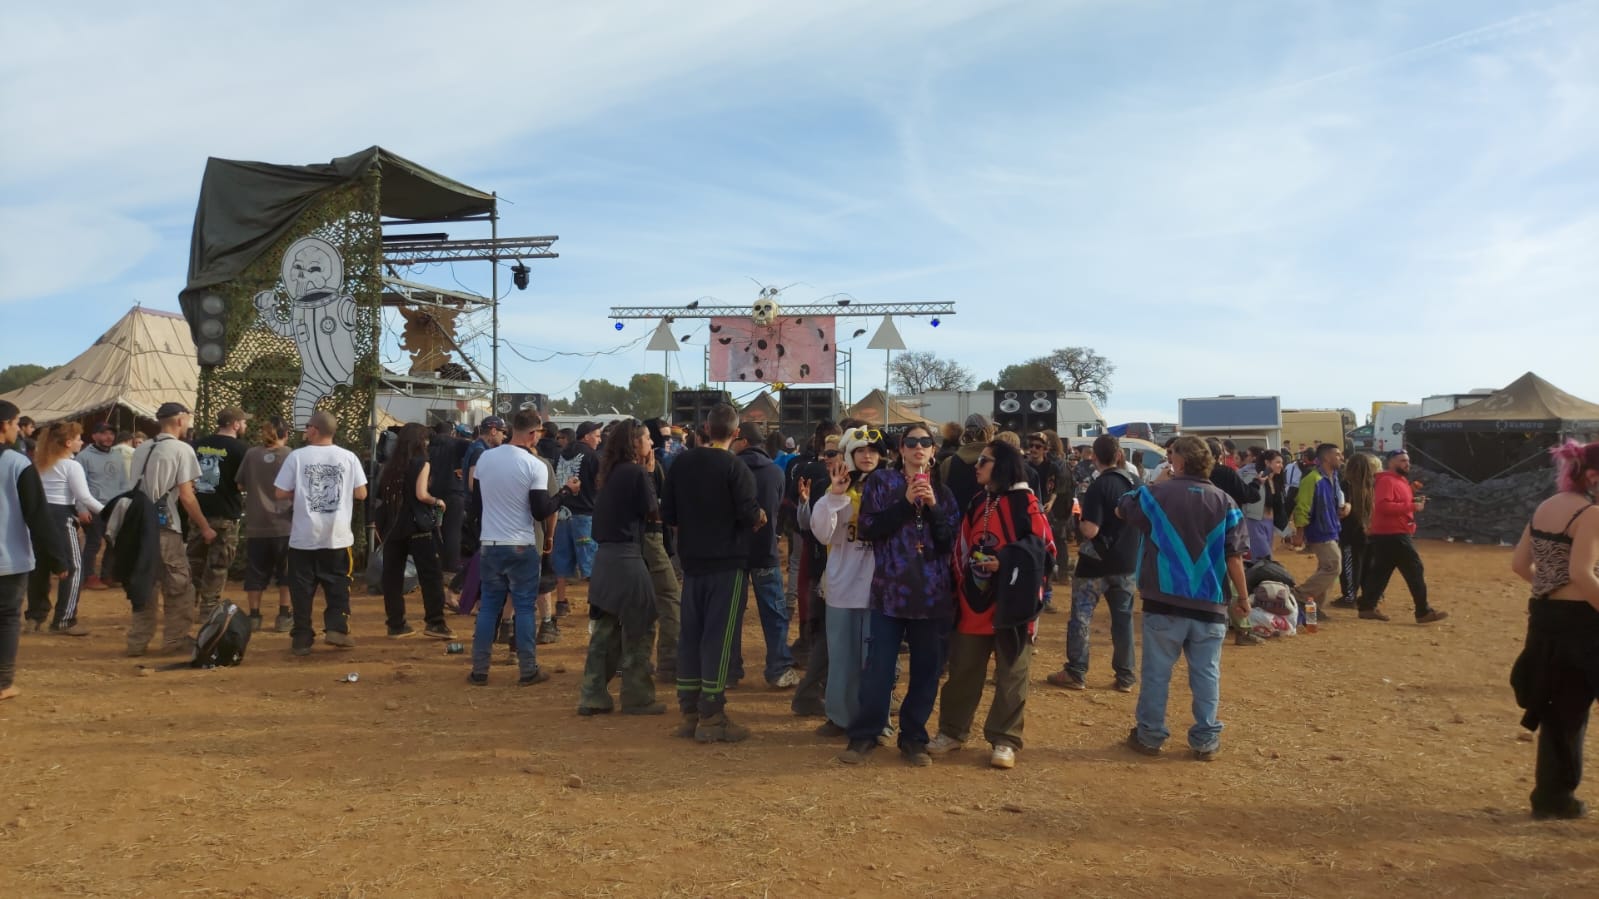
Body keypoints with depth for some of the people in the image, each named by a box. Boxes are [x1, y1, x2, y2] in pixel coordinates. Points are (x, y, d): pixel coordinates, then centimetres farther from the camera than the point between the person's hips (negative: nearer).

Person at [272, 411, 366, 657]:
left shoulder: (297, 456, -4)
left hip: (304, 535, -1)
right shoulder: (348, 457, -1)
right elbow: (361, 493, 1)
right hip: (337, 535, 1)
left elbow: (280, 494, -3)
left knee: (302, 588, 8)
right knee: (338, 585, 13)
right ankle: (336, 628, 1)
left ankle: (302, 638, 10)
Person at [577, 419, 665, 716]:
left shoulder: (610, 473, 11)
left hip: (605, 554, 8)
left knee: (605, 629, 13)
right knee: (638, 629, 3)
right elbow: (653, 512, -5)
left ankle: (593, 695, 16)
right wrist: (650, 474, 2)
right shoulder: (636, 472, -11)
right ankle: (637, 697, 9)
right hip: (627, 556, -8)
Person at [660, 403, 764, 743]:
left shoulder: (681, 462, 3)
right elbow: (749, 514, -19)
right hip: (726, 562, -5)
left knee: (690, 634, 11)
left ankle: (689, 711, 17)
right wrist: (759, 516, 2)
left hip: (692, 561, 5)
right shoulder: (735, 467, -13)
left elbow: (668, 515, 4)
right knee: (718, 636, -1)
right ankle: (711, 717, 2)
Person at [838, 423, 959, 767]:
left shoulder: (942, 492, 12)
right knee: (879, 666, -2)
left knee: (926, 668, 6)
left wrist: (933, 507, -9)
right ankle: (864, 735, 10)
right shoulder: (881, 482, 4)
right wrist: (906, 502, -15)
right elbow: (868, 527, -8)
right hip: (890, 589, -3)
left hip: (932, 592, 3)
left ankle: (914, 737, 18)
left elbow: (950, 542, 4)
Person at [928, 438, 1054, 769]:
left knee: (1011, 675, 4)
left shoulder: (1025, 503, -8)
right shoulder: (978, 504, 12)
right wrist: (960, 586, 8)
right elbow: (962, 549, 16)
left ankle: (1004, 740, 13)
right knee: (962, 670, 11)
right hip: (974, 602, 6)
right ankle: (952, 731, 24)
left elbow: (1045, 550, -11)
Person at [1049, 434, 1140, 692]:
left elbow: (1090, 530, -23)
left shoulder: (1099, 486, -17)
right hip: (1126, 562, 6)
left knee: (1081, 617, 3)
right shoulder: (1135, 483, 3)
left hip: (1096, 563, -6)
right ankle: (1125, 676, 15)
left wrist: (1079, 523, -3)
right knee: (1123, 619, 11)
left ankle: (1076, 673, 4)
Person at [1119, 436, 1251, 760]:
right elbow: (1234, 557, -3)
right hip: (1209, 605, 1)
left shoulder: (1155, 494, -3)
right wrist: (1243, 597, 7)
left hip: (1164, 601, -1)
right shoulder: (1225, 503, -2)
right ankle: (1206, 740, 16)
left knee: (1156, 672, 8)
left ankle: (1150, 736, 17)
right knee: (1206, 675, 10)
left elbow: (1121, 509, 16)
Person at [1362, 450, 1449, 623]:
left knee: (1380, 572, 10)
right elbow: (1384, 506, -25)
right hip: (1392, 535, -11)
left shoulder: (1400, 481, 20)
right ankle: (1424, 612, -2)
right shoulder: (1386, 481, -14)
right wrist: (1411, 506, -23)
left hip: (1393, 535, 11)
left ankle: (1367, 607, 13)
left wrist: (1413, 502, 8)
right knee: (1415, 570, -7)